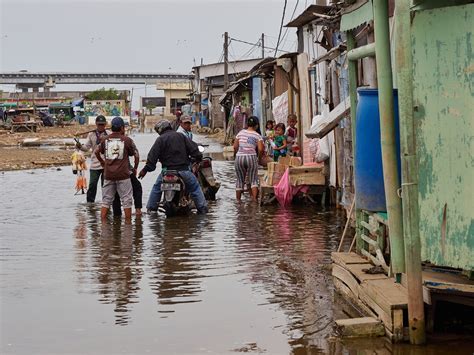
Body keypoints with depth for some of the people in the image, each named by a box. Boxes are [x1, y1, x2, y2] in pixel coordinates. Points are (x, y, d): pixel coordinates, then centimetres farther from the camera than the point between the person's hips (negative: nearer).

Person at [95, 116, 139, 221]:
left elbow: (96, 151, 16)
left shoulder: (105, 139, 6)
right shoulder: (127, 140, -4)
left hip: (108, 174, 4)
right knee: (126, 200, 4)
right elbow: (136, 155, 0)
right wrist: (135, 168, 15)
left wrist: (102, 162, 32)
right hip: (123, 175, -3)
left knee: (106, 201, 10)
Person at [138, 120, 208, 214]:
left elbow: (152, 156, -5)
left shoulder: (160, 140, 0)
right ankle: (203, 209, 10)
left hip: (167, 170, -1)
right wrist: (198, 157, 18)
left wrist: (146, 169, -1)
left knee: (156, 187, 21)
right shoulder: (181, 136, 7)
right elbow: (193, 148, 3)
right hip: (183, 170, 1)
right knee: (195, 187, 16)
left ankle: (151, 209, 20)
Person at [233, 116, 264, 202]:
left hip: (239, 157, 2)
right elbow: (260, 149, -10)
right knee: (253, 179, 4)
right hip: (251, 157, -2)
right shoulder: (257, 136, -1)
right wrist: (259, 156, 9)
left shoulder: (241, 133, 6)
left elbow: (235, 147, 4)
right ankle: (254, 198, -9)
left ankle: (238, 199, 15)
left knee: (240, 179, 12)